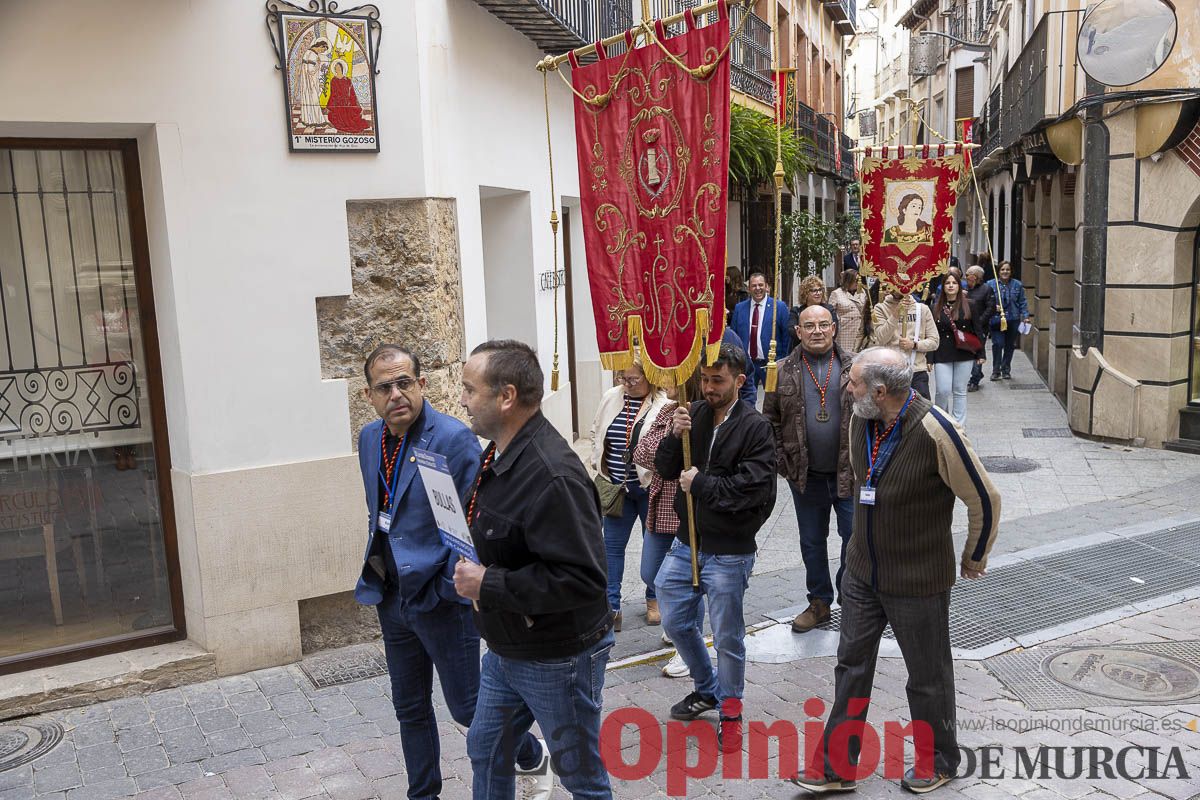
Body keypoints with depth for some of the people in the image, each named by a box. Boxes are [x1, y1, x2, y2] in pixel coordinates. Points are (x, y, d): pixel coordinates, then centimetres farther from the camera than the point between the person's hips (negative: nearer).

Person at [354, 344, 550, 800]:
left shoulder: (454, 440, -19)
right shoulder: (369, 439, 5)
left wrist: (451, 586, -18)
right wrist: (377, 555, 8)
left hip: (441, 596, -6)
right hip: (392, 596, 7)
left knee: (466, 706, 4)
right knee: (410, 709, 17)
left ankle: (533, 758, 32)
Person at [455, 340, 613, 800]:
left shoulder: (552, 477, -30)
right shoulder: (500, 455, 2)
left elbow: (580, 580, -34)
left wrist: (487, 585, -27)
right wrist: (473, 568, 2)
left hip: (558, 659, -9)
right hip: (505, 651, 9)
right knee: (484, 750, 24)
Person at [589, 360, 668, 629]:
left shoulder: (665, 404, -16)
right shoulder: (611, 398, 2)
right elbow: (596, 433, 15)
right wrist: (599, 464, 10)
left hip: (650, 487, -4)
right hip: (617, 487, 4)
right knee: (612, 544, 7)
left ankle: (653, 599, 33)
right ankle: (611, 606, 16)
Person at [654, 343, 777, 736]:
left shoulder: (755, 427, -13)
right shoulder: (694, 414, 0)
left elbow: (755, 487, -22)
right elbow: (665, 469, 2)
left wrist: (700, 484, -15)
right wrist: (675, 437, -17)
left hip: (729, 552, -6)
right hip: (686, 542, 6)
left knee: (727, 636, 7)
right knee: (676, 623, 18)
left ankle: (730, 707, 30)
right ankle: (707, 689, 41)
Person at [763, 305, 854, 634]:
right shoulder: (783, 371, 0)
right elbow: (770, 420, 4)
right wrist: (782, 462, -3)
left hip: (849, 472, -1)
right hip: (806, 475, 1)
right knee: (811, 542, 14)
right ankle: (819, 602, 30)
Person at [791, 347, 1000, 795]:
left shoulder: (935, 433, -25)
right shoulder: (860, 421, -3)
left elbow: (984, 500, -15)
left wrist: (974, 560, -2)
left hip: (918, 580, -6)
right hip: (862, 570, 6)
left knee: (928, 676, 13)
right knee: (852, 665, 12)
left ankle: (938, 763, 36)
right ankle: (838, 766, 25)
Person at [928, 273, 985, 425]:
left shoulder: (968, 306, 2)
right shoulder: (936, 308, 5)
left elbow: (977, 330, 4)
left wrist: (980, 353, 0)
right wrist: (929, 358, -1)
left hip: (964, 354, 0)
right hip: (942, 355, 0)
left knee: (960, 391, 5)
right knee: (943, 390, -7)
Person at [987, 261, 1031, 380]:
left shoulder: (1017, 285, 5)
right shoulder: (990, 284, 0)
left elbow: (1022, 303, 7)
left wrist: (1025, 316, -1)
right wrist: (994, 307, -16)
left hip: (1013, 320, 2)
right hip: (996, 320, -2)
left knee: (1010, 345, 10)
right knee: (997, 344, -11)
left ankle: (1006, 370, 23)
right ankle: (996, 370, 0)